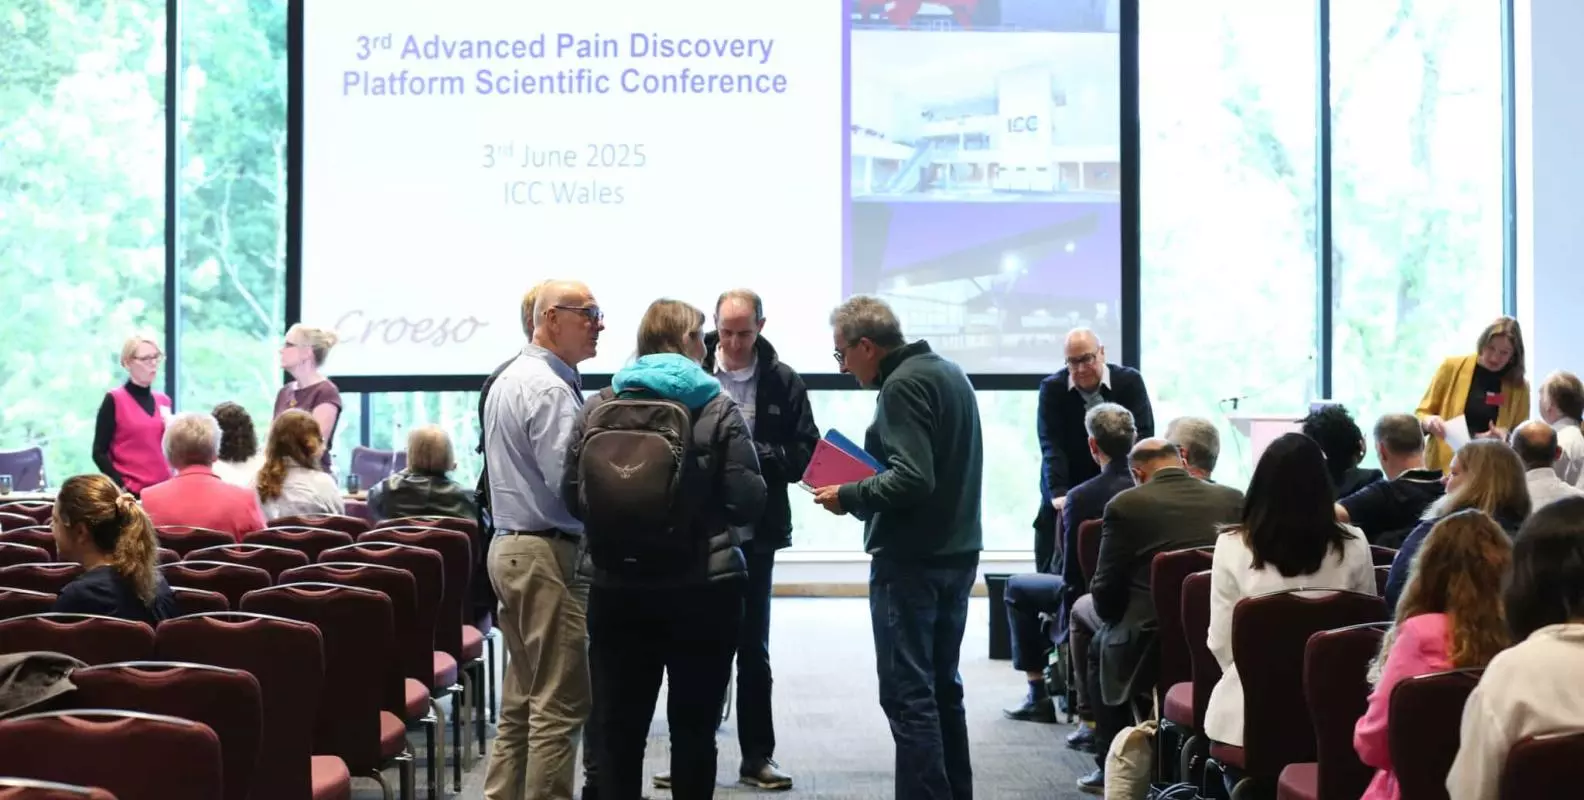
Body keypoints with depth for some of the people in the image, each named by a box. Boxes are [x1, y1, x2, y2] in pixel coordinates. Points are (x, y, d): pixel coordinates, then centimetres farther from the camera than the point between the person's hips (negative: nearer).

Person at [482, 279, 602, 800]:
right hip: (548, 552, -10)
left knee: (521, 699, 14)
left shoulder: (508, 379, 16)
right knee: (559, 703, -7)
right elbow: (570, 482, -22)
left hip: (510, 546, 10)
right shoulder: (550, 390, -16)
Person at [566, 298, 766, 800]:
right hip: (702, 591, -3)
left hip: (618, 591, 3)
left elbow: (572, 495, 4)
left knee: (619, 731, 8)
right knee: (693, 731, 6)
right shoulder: (717, 409, -4)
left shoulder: (598, 407, 3)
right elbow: (746, 502, -9)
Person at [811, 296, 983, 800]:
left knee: (907, 695, -6)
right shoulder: (948, 372, 14)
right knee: (943, 687, 17)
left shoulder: (903, 385, -16)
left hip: (912, 561, -10)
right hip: (957, 553, 10)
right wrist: (864, 488, 13)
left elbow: (913, 480, -25)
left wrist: (848, 497, -13)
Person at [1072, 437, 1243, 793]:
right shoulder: (1233, 499, 2)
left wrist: (1118, 623, 13)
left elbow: (1106, 590, -7)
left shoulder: (1125, 505, -9)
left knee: (1102, 644, 28)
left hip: (1153, 646, -4)